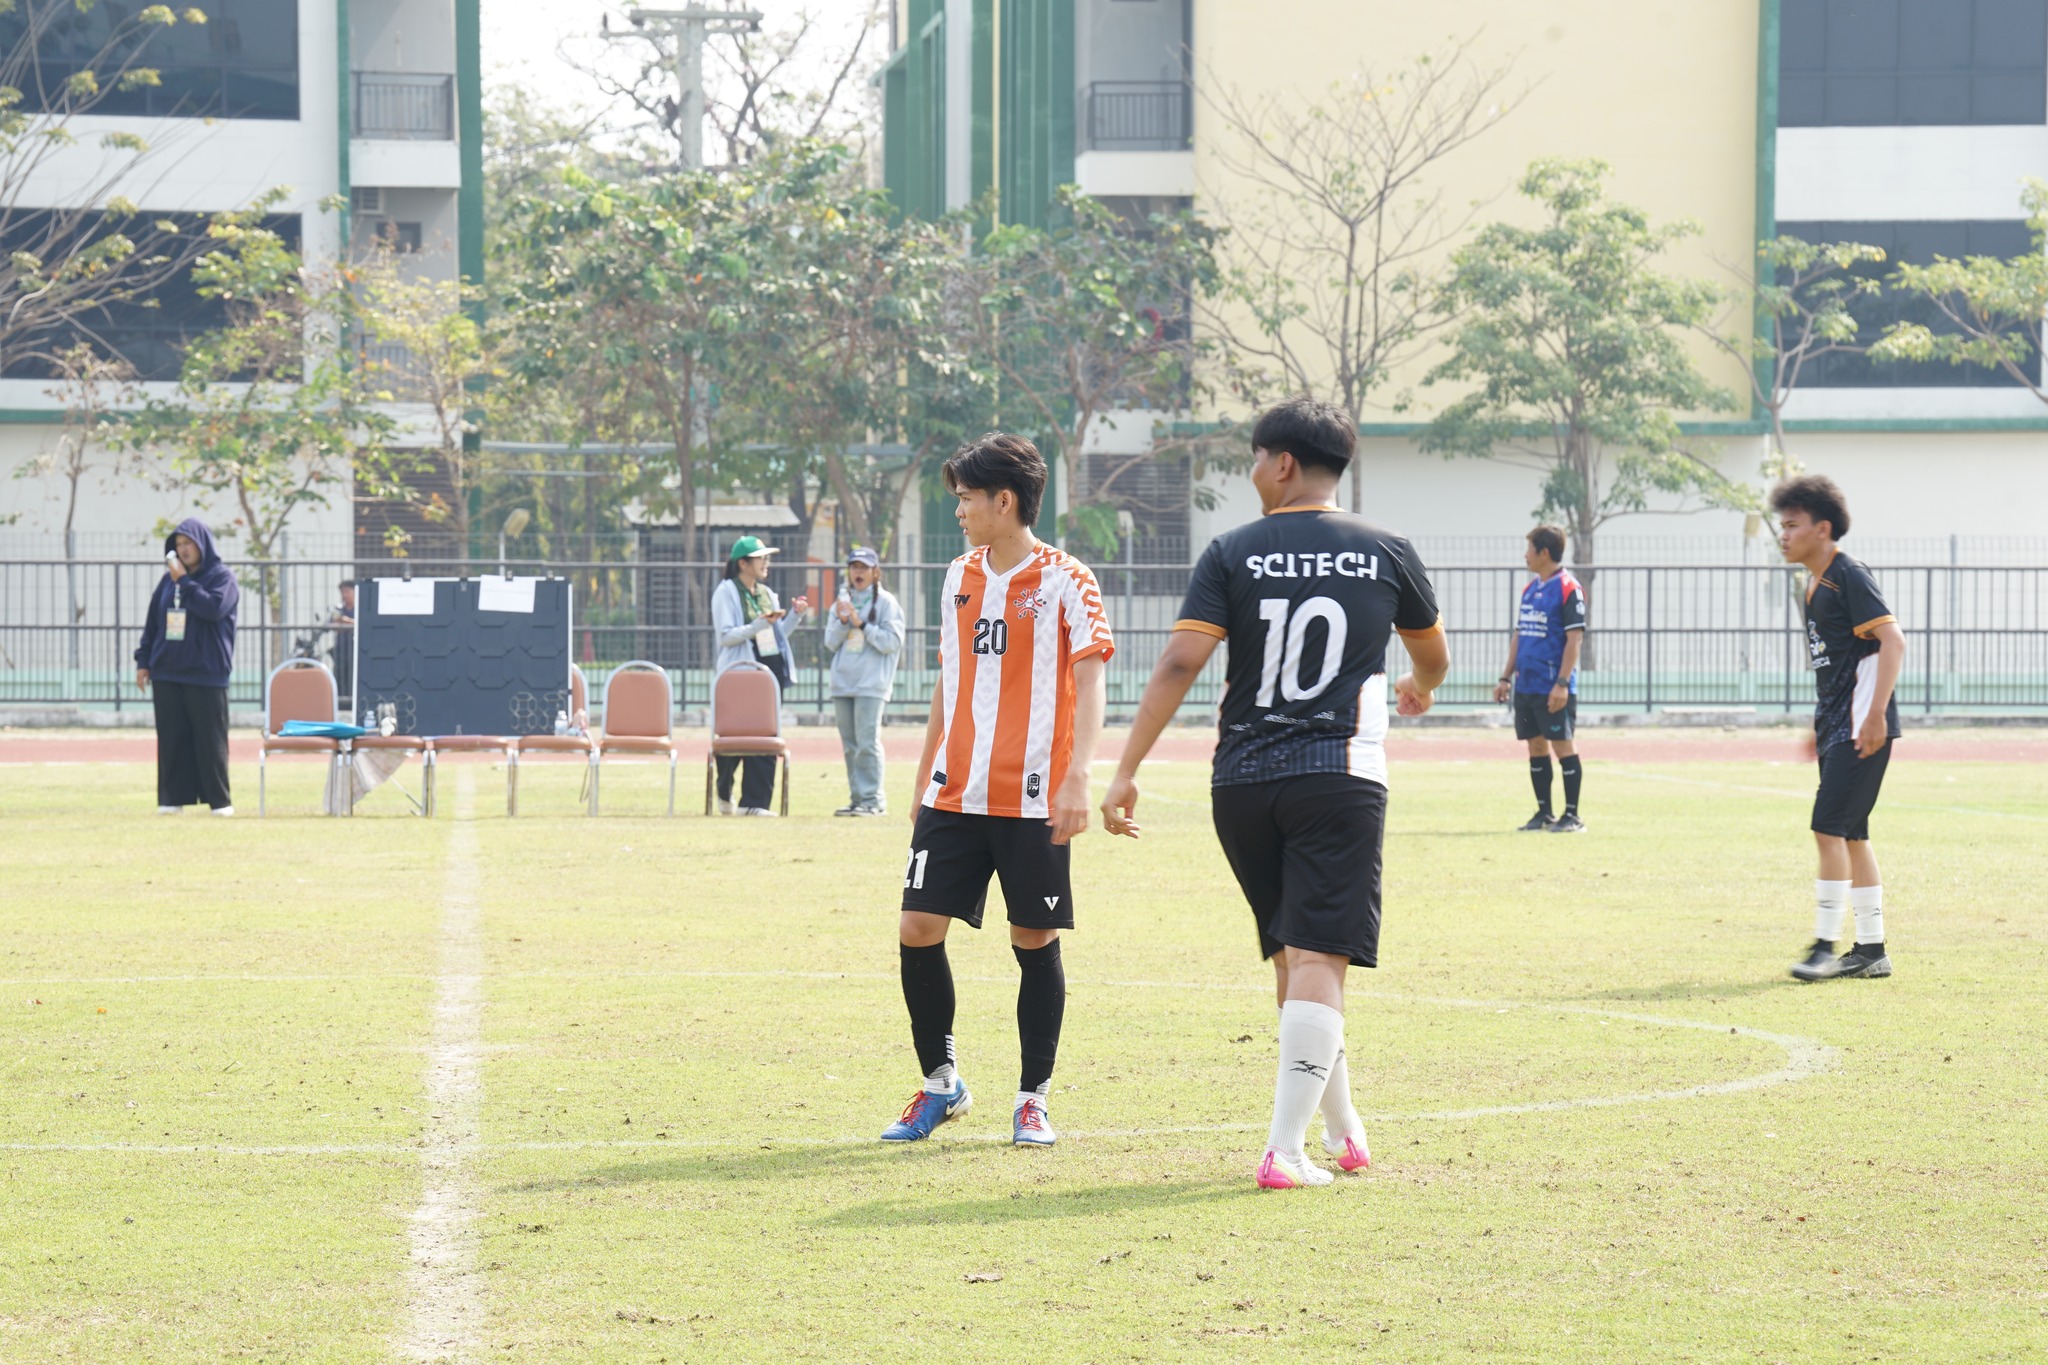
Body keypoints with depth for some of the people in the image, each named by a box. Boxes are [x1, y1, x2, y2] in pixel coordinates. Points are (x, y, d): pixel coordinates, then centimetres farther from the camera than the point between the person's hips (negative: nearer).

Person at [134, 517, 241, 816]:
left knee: (210, 738, -2)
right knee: (172, 739, 4)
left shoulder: (222, 577, -1)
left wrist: (184, 581, -13)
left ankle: (219, 800, 4)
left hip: (206, 673, -5)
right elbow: (152, 621, 16)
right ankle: (172, 798, 8)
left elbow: (214, 607, -19)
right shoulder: (169, 579, 14)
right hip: (167, 673, 5)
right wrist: (143, 661, 11)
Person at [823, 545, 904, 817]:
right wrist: (843, 621, -7)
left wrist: (862, 624, -13)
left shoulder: (886, 602, 1)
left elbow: (892, 642, -8)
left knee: (867, 742, -12)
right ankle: (857, 798, 11)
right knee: (850, 745, 6)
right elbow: (831, 642, 10)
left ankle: (873, 799, -12)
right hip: (843, 682, 6)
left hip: (871, 683, -6)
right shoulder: (842, 602, 16)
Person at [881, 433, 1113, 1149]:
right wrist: (924, 778, 21)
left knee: (1036, 941, 0)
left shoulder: (1064, 580, -6)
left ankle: (1033, 1097, 12)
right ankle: (940, 1081, 13)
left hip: (1033, 798, -5)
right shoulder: (960, 578, 13)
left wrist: (1077, 776, -25)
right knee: (917, 930, -2)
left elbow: (1089, 680, -14)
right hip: (954, 793, 5)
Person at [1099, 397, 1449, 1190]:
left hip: (1241, 784, 2)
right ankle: (1285, 1148, -17)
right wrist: (1419, 688, 48)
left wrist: (1126, 773, -7)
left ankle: (1342, 1129, 27)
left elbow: (1179, 664, -8)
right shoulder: (1386, 553, 6)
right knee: (1320, 959, -6)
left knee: (1293, 955, 17)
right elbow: (1433, 654, 24)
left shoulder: (1233, 554, 1)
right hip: (1340, 780, -2)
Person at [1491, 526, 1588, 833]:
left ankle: (1572, 816, 1)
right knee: (1536, 746, 9)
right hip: (1526, 686, 8)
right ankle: (1543, 813, 15)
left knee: (1562, 745, -4)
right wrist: (1506, 677, 15)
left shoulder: (1567, 588, -10)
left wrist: (1562, 683, -19)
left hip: (1553, 688, -8)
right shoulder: (1529, 589, 15)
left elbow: (1575, 638, -14)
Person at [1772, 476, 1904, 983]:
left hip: (1862, 727, -10)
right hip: (1836, 726, 10)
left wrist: (1875, 716, -25)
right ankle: (1871, 950, 16)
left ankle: (1825, 946, -10)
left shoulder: (1849, 576, -13)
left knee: (1830, 828, -13)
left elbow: (1893, 641, -19)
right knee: (1850, 834, 11)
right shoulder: (1816, 584, 15)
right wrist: (1820, 728, 24)